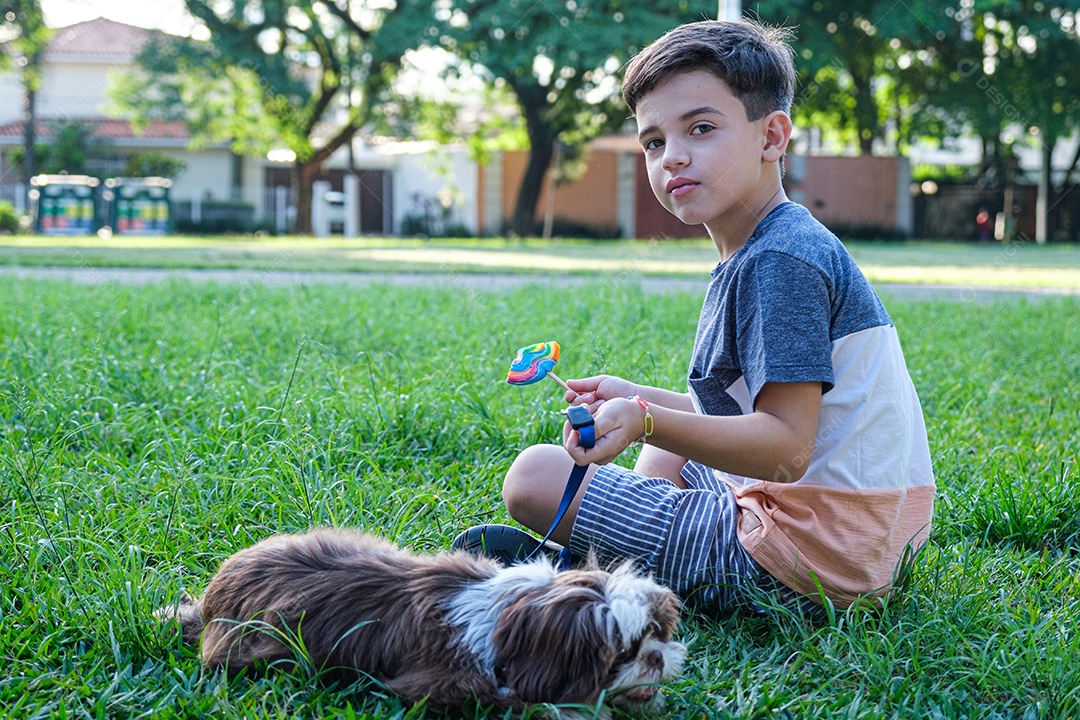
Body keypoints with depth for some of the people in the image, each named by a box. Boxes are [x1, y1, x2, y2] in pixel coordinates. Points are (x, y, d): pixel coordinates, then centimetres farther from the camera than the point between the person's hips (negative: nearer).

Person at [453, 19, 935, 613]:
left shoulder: (780, 262, -18)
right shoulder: (783, 250, 14)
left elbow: (787, 448, -25)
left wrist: (648, 422, -37)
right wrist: (636, 398, 20)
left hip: (808, 556, -11)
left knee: (534, 477, -10)